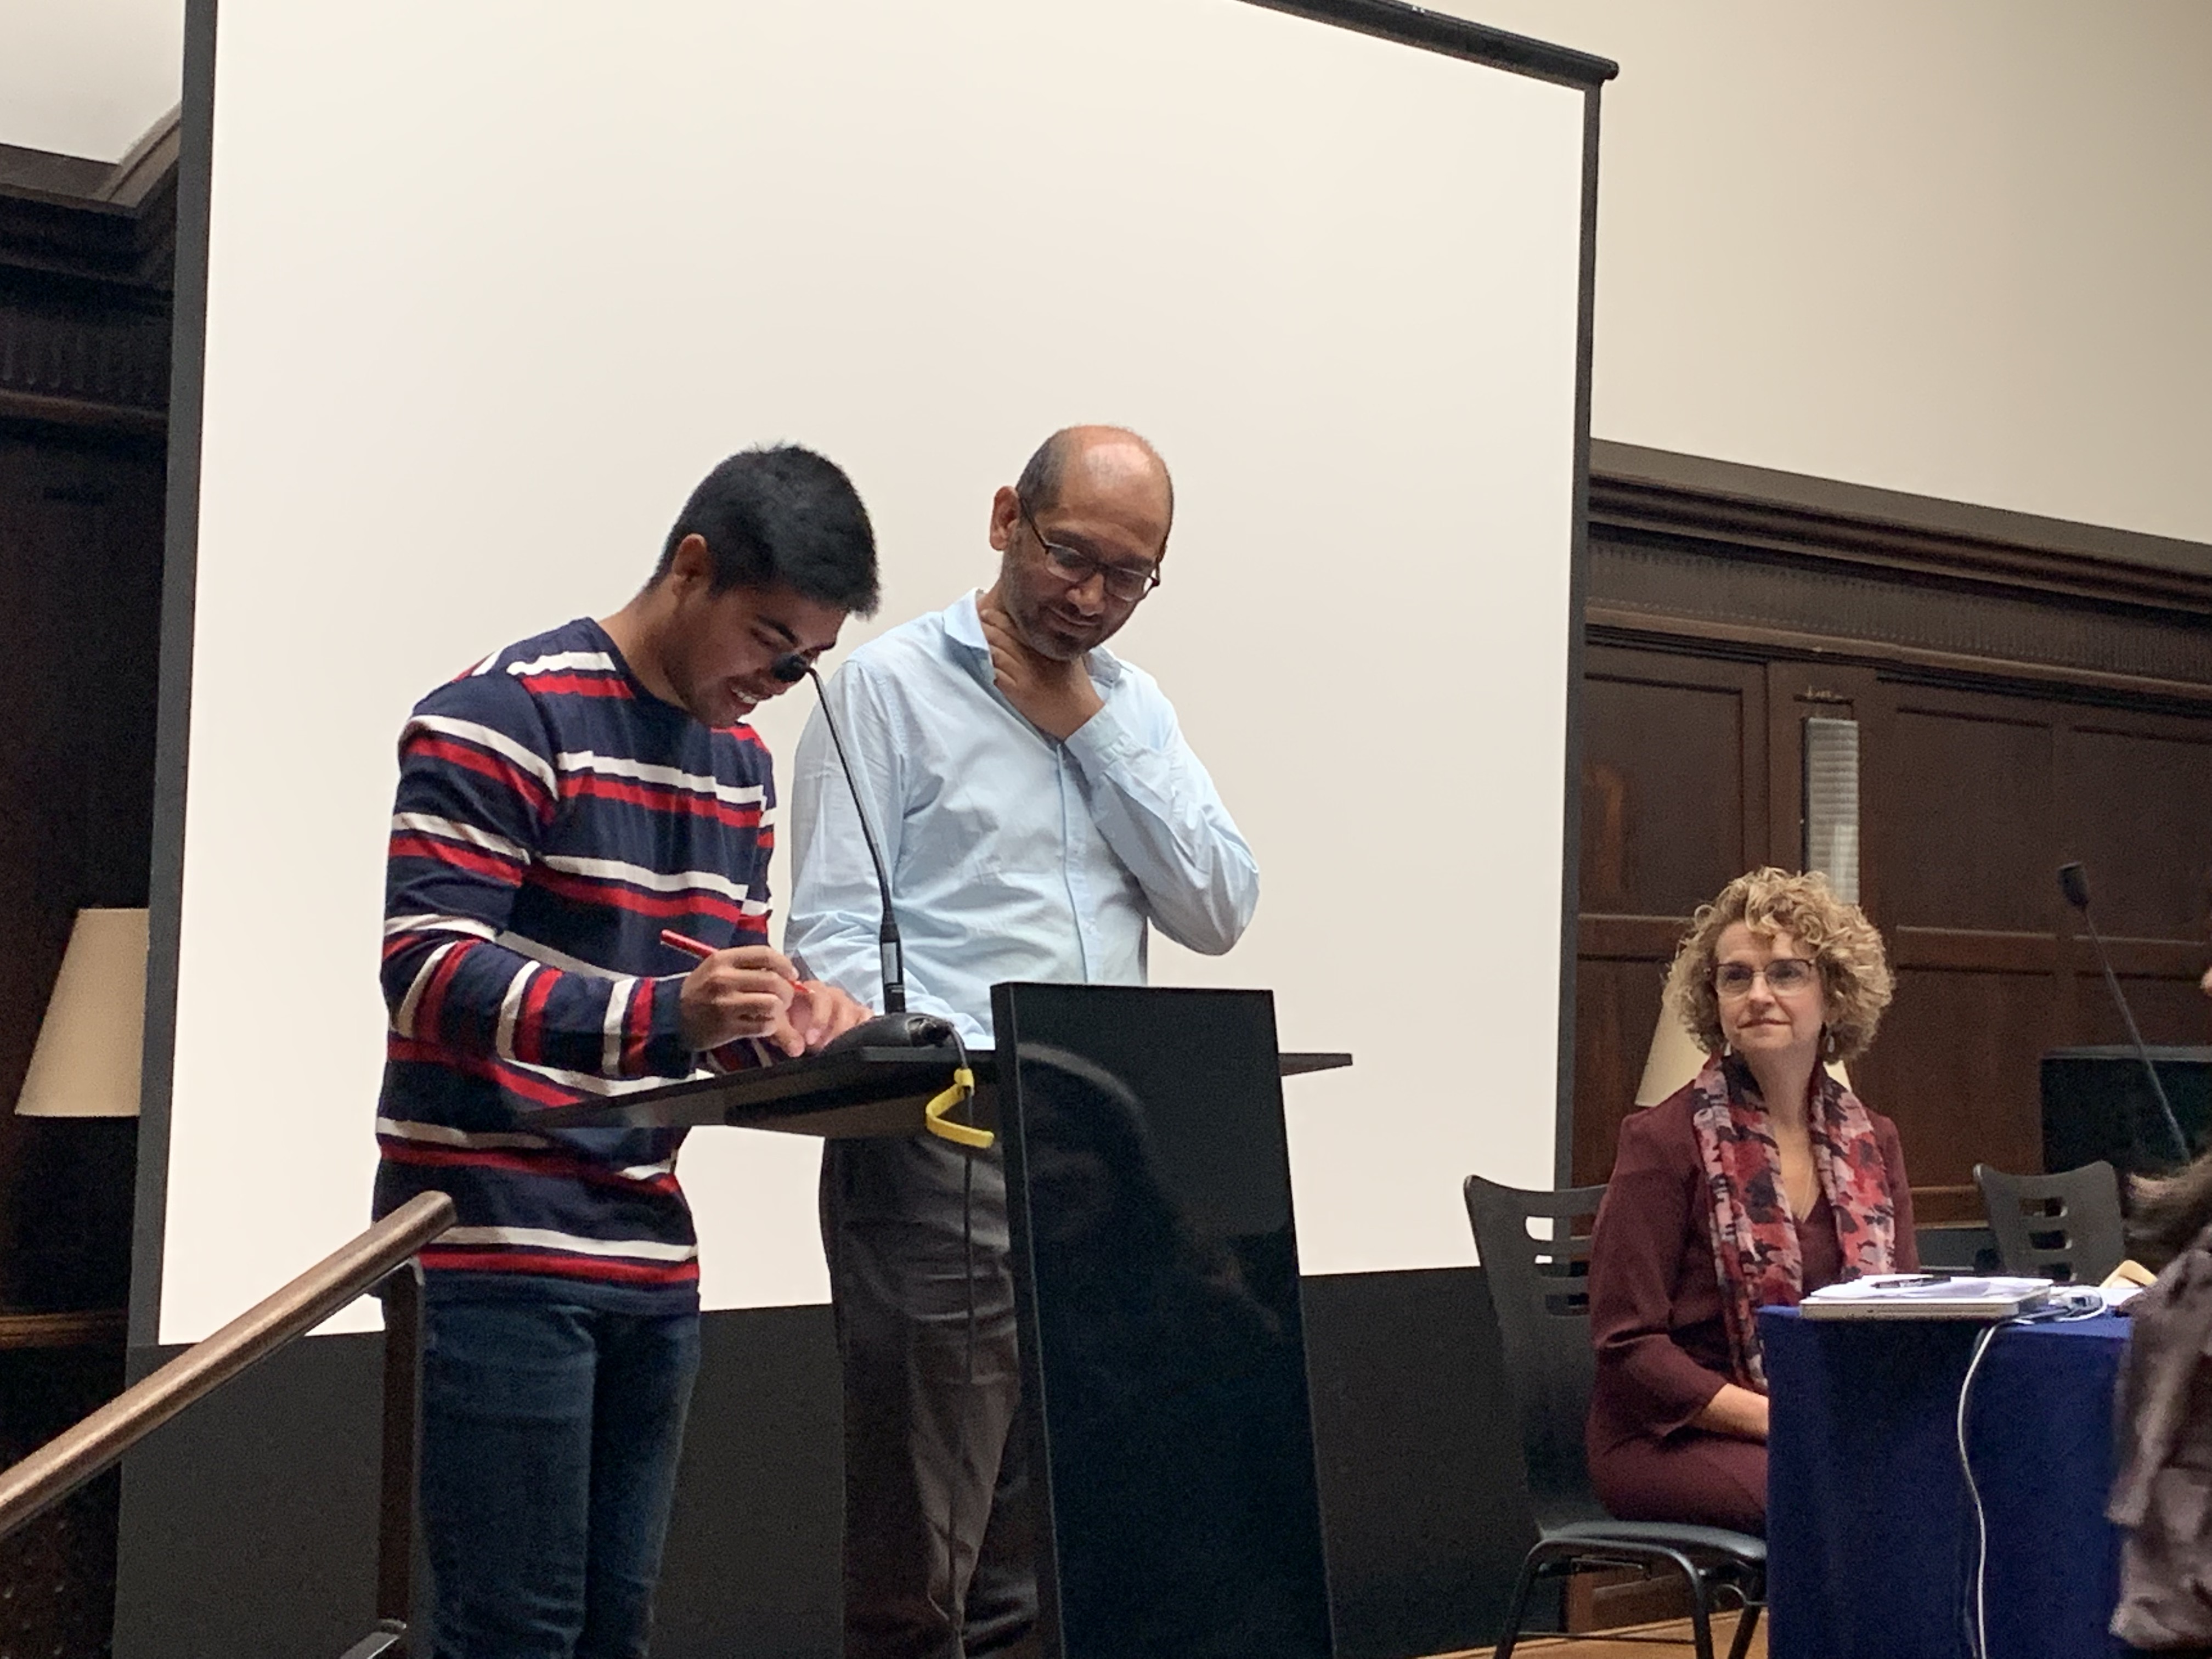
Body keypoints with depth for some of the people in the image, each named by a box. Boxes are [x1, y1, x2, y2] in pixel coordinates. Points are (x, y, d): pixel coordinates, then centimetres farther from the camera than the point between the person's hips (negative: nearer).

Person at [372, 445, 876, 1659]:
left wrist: (790, 1018, -3)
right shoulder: (504, 718, -9)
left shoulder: (739, 761, 16)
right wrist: (662, 1016, -33)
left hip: (651, 1247, 7)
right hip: (500, 1242, -7)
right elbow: (427, 969, -18)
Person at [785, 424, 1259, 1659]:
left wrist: (1089, 727, -1)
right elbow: (832, 938, -8)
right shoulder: (891, 686, 0)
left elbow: (1220, 912, 5)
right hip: (942, 1154, -5)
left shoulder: (1131, 706, 17)